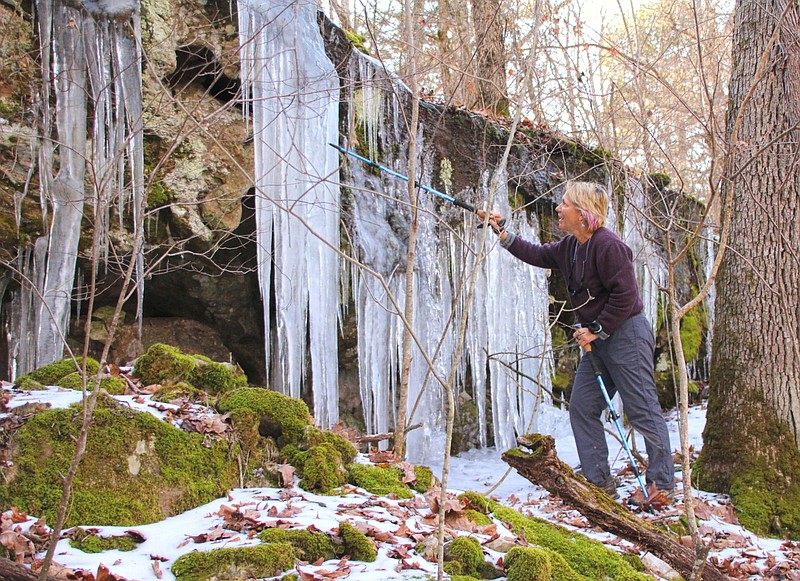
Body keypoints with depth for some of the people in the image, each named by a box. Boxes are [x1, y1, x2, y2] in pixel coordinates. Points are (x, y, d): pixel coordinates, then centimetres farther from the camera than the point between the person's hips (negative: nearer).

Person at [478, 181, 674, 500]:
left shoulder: (608, 245, -19)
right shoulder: (569, 246, 9)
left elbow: (625, 295, -22)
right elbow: (536, 255, 21)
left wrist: (597, 329, -16)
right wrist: (502, 232, 15)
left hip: (626, 335, -10)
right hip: (598, 340, 10)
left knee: (643, 411, -3)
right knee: (582, 408, 9)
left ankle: (662, 484, 6)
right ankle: (598, 480, 15)